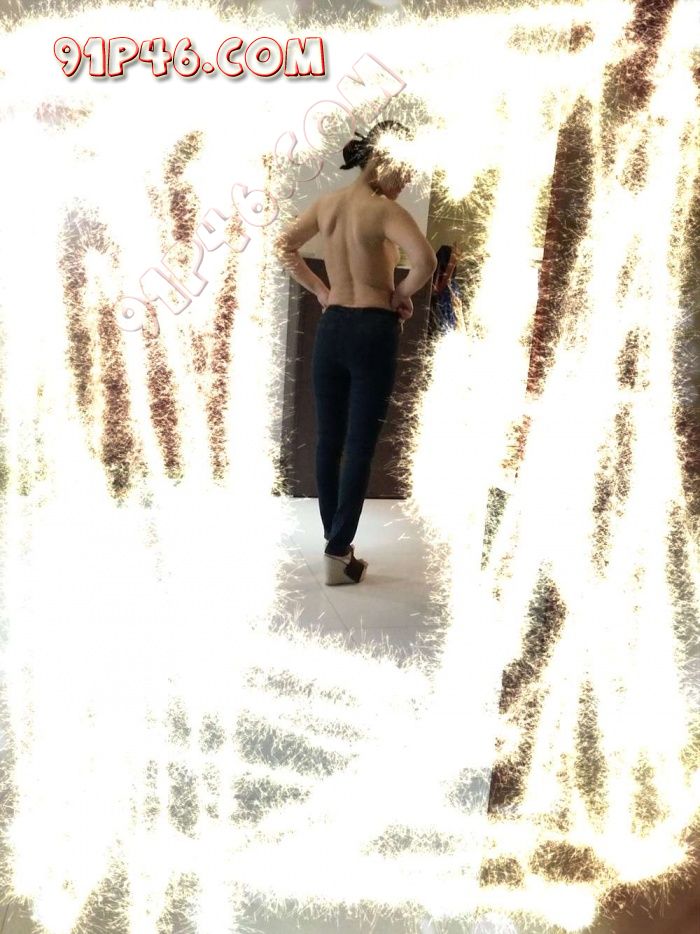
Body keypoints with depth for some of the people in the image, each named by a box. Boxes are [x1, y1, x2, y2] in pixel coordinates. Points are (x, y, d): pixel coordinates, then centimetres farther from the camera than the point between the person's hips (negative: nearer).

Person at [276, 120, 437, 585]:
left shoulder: (326, 203, 7)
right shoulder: (384, 210, -13)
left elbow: (284, 247, 18)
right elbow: (425, 260, -28)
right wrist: (402, 295, -10)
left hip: (331, 328, 6)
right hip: (372, 332, -6)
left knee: (328, 440, 13)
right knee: (360, 447, -1)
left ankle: (334, 540, 26)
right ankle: (339, 554, 3)